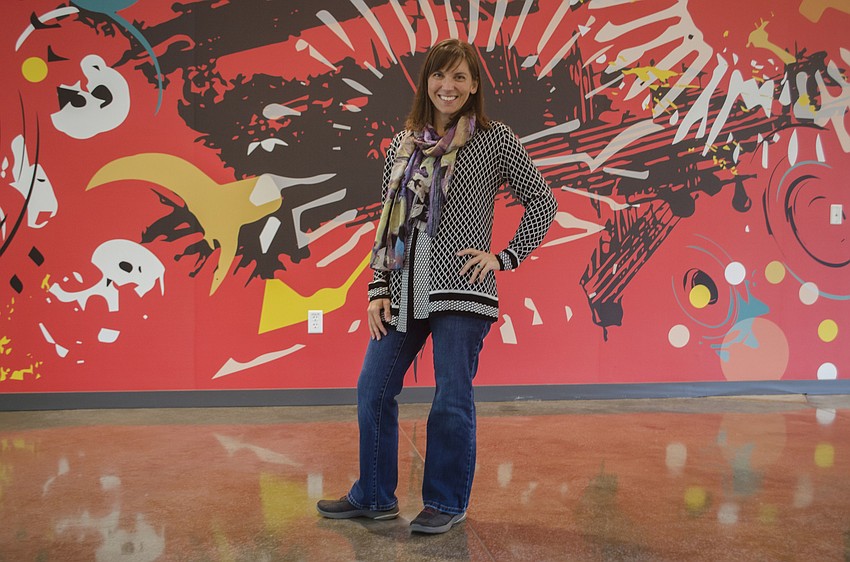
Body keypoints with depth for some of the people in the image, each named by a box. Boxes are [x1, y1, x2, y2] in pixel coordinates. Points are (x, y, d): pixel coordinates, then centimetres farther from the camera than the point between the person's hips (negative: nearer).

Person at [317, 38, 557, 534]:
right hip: (404, 290, 5)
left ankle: (447, 503, 19)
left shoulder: (494, 140, 0)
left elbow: (543, 201, 3)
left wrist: (505, 257, -4)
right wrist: (379, 289, 6)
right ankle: (375, 496, 24)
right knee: (373, 390, 7)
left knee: (452, 399, 1)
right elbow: (388, 221, 12)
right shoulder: (404, 144, 12)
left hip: (462, 289, -5)